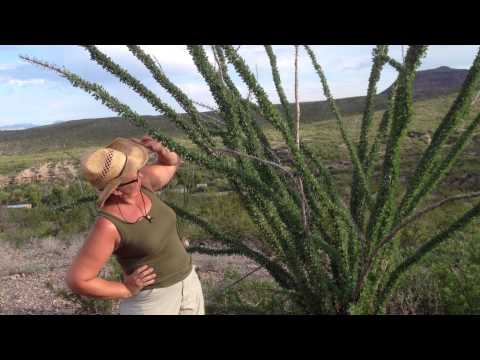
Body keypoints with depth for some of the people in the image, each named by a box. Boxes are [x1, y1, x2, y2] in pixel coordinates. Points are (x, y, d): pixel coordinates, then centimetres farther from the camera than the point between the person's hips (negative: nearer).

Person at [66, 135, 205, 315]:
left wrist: (160, 149, -13)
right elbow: (76, 280, -21)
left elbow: (172, 162, 8)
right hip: (150, 300, -7)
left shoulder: (142, 182, -10)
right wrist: (127, 290, -15)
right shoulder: (108, 225, -27)